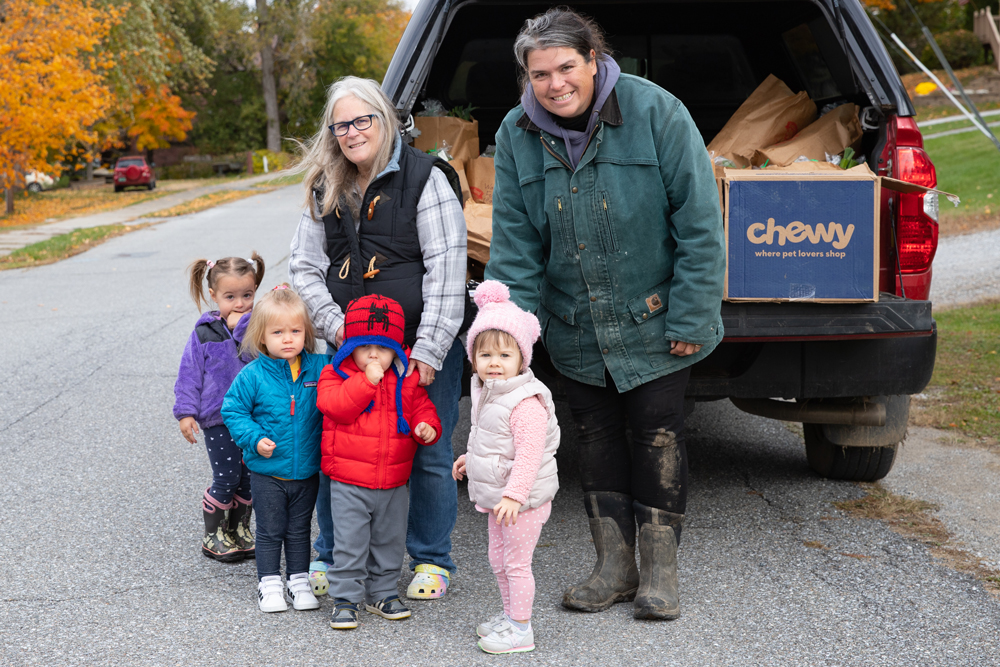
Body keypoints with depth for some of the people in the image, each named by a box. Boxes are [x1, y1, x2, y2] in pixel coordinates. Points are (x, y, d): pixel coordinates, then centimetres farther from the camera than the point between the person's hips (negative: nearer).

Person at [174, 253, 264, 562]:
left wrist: (244, 327, -20)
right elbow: (190, 373, -2)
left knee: (249, 477, 11)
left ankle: (240, 529, 30)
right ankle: (213, 536, 17)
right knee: (226, 478, -1)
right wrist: (185, 412, -6)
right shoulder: (205, 332, -5)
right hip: (219, 419, -2)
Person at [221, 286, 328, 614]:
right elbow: (233, 410, -5)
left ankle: (299, 580, 28)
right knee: (270, 531, 10)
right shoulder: (253, 375, -12)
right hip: (267, 472, -2)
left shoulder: (319, 368, -5)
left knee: (300, 530, 15)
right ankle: (269, 583, 22)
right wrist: (254, 438, -16)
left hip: (306, 471, 2)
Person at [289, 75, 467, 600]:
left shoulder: (425, 178, -5)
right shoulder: (324, 190, 11)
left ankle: (431, 560, 21)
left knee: (429, 454, 3)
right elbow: (304, 266, 11)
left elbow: (445, 267, -11)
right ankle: (331, 556, 25)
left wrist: (429, 349, -17)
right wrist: (335, 324, -7)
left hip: (422, 344, -4)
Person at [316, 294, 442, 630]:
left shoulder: (407, 380, 3)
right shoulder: (335, 375, -6)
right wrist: (367, 379, -28)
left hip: (393, 482, 4)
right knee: (350, 542, -1)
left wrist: (426, 427, -12)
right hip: (349, 482, -3)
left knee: (390, 540, 14)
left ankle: (382, 593, 30)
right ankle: (346, 598, 11)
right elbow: (337, 406, -22)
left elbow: (422, 408, 10)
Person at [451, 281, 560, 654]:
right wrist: (470, 459, 29)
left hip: (522, 499, -9)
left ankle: (521, 630, 11)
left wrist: (514, 495, -30)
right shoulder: (488, 394, 6)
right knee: (498, 559, 19)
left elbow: (529, 455, -28)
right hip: (496, 496, 9)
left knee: (516, 562, 0)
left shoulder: (526, 404, -25)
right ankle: (510, 614, 35)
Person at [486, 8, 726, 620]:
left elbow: (699, 223, -14)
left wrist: (690, 319, -14)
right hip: (576, 328, 4)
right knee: (597, 436, 10)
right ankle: (614, 567, 23)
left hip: (654, 317, -3)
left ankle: (660, 571, 15)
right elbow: (515, 244, -1)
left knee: (659, 436, 1)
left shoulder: (655, 112, -16)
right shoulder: (517, 134, -5)